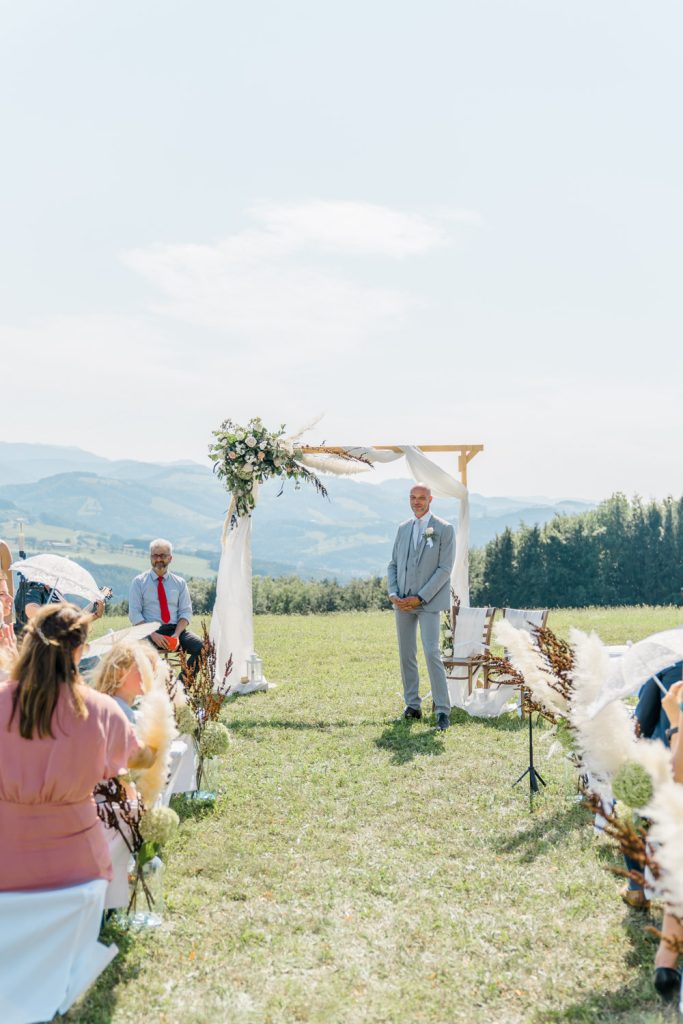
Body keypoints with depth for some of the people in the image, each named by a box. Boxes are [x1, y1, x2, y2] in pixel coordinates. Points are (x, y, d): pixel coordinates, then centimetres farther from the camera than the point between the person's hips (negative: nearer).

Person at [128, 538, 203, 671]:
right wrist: (153, 635, -15)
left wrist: (176, 634, -11)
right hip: (149, 630, -3)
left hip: (174, 629, 3)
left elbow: (186, 612, 10)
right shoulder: (139, 582, 8)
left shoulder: (180, 583, 15)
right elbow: (134, 613, 0)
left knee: (202, 647, -25)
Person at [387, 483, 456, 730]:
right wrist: (393, 594, -2)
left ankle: (442, 710, -9)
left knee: (431, 653, -14)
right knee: (406, 655, 7)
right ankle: (412, 705, 16)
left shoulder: (444, 529, -4)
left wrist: (420, 598, -15)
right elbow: (393, 564, 15)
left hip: (428, 601, -5)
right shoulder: (403, 528, 12)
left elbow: (445, 568, -10)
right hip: (402, 602, 5)